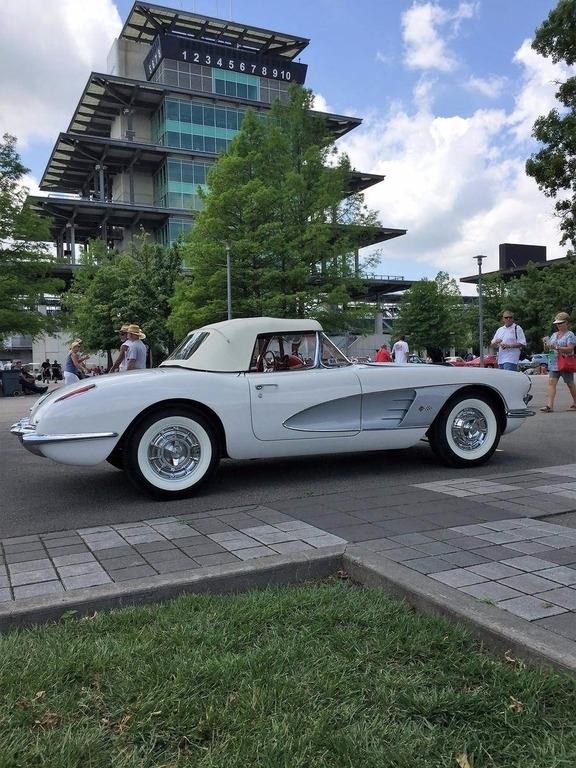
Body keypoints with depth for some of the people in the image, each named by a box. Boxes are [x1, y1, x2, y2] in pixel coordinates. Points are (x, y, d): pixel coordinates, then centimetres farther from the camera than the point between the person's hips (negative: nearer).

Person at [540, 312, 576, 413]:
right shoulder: (554, 335, 16)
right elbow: (547, 349, 18)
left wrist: (556, 347, -25)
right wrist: (546, 344, -4)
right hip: (553, 364, 5)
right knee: (551, 382, -10)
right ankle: (549, 405, -18)